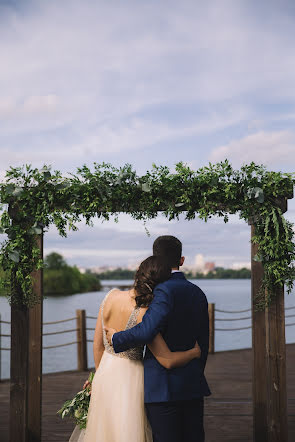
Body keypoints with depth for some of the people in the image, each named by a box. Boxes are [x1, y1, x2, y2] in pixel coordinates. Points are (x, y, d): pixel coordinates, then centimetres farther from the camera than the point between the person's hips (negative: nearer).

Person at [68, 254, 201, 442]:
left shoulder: (112, 296, -8)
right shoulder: (143, 315, -25)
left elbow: (98, 344, 3)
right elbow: (167, 361, -21)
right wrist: (195, 352, -3)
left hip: (105, 375, 6)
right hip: (129, 379, -6)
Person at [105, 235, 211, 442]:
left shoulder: (164, 290, -14)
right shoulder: (198, 293, 10)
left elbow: (147, 330, -26)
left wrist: (116, 338, -9)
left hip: (164, 386, -7)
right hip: (193, 386, 7)